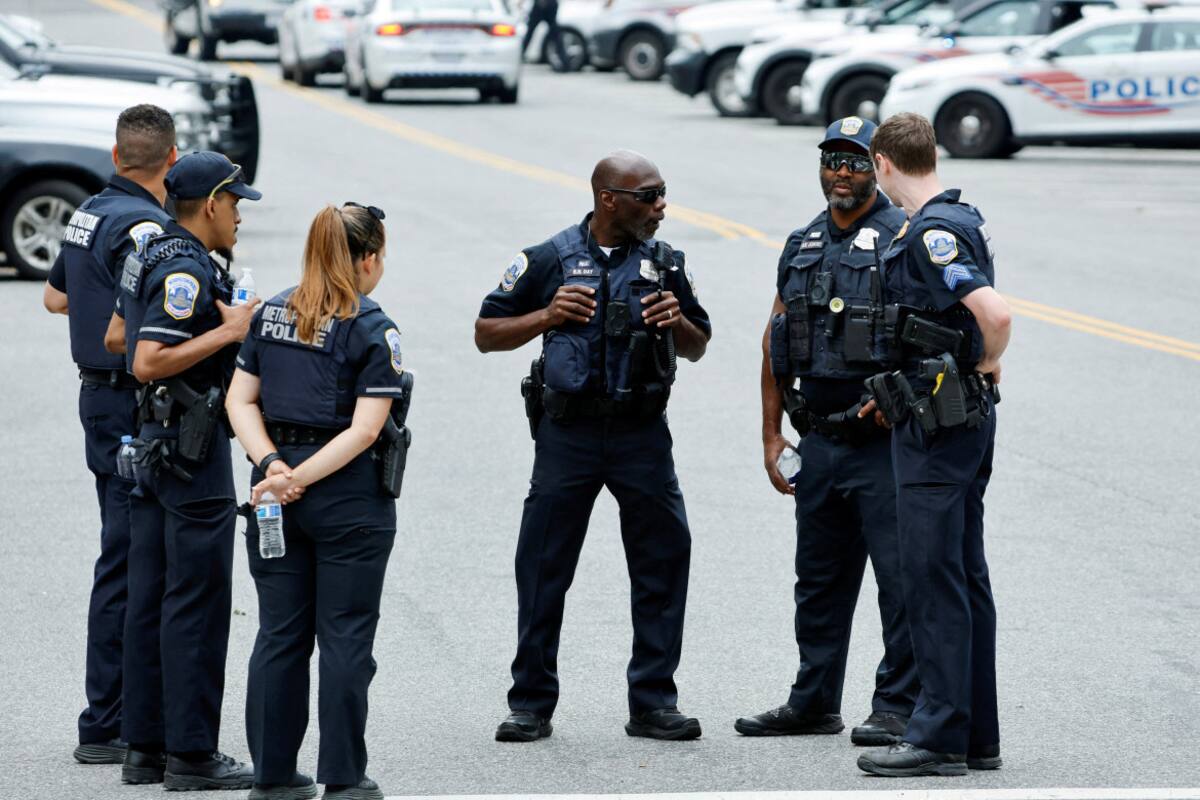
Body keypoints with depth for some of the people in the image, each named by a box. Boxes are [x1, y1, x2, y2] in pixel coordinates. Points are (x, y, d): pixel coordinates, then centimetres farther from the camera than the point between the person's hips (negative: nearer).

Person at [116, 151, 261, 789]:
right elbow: (148, 363, -25)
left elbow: (118, 338, 24)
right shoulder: (187, 270, -18)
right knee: (197, 600, -5)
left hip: (152, 444, 10)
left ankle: (145, 747, 15)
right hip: (192, 447, -10)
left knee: (151, 596, 11)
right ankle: (190, 754, -3)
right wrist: (227, 331, -20)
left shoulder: (149, 257, 12)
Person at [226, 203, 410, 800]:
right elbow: (365, 429, -17)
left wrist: (272, 466, -7)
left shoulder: (272, 314, 6)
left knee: (280, 634, 11)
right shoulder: (373, 330, -10)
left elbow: (240, 401, 3)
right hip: (349, 497, -5)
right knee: (345, 637, 3)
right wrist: (298, 479, -15)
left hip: (276, 492, 5)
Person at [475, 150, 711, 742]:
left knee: (664, 561, 0)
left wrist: (678, 322, -7)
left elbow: (698, 349, 15)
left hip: (642, 433, 2)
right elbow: (486, 334, 4)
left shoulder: (663, 263, 7)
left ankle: (653, 703, 10)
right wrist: (547, 316, -11)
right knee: (543, 568, 2)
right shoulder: (549, 260, 0)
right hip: (568, 433, -2)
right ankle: (531, 704, 12)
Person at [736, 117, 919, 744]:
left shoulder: (902, 238, -7)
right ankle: (814, 703, 24)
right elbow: (776, 343, 17)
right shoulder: (803, 245, 14)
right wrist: (772, 433, 14)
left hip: (882, 440, -7)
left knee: (900, 575, -5)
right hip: (820, 444, 7)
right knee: (819, 579, 14)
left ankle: (897, 705, 1)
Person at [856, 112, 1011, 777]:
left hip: (937, 428, -10)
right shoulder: (961, 218, 13)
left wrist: (986, 368, -11)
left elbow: (994, 314, -29)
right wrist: (900, 394, 23)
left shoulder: (931, 232, -17)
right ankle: (976, 735, 16)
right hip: (962, 419, 10)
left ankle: (939, 738, -5)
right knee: (963, 578, 12)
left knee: (932, 579, -7)